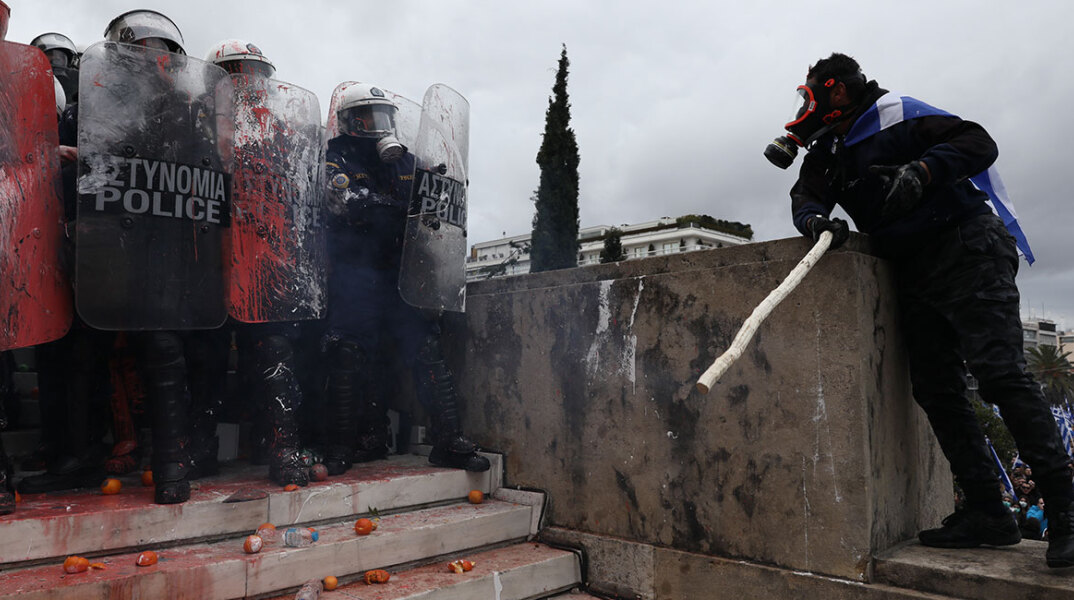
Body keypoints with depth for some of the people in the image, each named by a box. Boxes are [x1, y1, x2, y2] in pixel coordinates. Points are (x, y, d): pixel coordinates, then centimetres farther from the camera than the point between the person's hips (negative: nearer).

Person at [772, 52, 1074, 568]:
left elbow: (977, 143, -12)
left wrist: (921, 170, -28)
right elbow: (805, 197, 4)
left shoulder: (896, 115, -5)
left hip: (966, 251, -8)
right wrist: (816, 220, -17)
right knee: (936, 391, 2)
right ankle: (987, 513, 8)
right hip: (914, 274, 8)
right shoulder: (826, 152, 17)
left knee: (999, 372, -16)